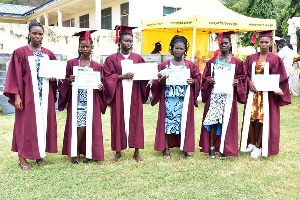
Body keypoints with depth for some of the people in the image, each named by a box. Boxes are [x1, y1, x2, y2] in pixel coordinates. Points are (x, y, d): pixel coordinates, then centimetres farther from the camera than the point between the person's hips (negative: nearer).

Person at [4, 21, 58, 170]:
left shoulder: (48, 54, 10)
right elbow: (15, 75, -5)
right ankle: (22, 157, 9)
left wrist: (53, 77, -5)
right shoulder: (20, 53, -2)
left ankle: (39, 155, 17)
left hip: (45, 95, 4)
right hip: (28, 95, -4)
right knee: (26, 124, -1)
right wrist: (17, 96, -12)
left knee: (43, 122, 6)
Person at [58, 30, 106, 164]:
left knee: (89, 126, -3)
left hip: (91, 101, 0)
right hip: (76, 100, 0)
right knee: (78, 126, -3)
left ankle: (88, 152, 13)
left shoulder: (97, 66, 8)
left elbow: (101, 83, 11)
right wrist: (69, 81, -13)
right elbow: (64, 82, 8)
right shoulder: (71, 64, 7)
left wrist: (101, 87, -11)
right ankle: (75, 153, 12)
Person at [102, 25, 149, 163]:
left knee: (135, 120, 3)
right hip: (118, 94, -1)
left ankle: (137, 152, 12)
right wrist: (122, 76, -16)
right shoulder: (112, 58, 3)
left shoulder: (138, 58, 9)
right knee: (118, 120, 2)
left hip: (134, 94, 2)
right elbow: (107, 76, -3)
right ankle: (118, 152, 15)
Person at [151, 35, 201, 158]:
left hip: (184, 99, 1)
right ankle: (166, 149, 12)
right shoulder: (164, 65, 4)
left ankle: (185, 148, 15)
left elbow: (198, 80, 8)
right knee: (167, 121, 1)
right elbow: (157, 82, 3)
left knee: (184, 122, 4)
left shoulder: (190, 65, 7)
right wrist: (162, 80, -18)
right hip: (168, 99, -1)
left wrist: (192, 81, -13)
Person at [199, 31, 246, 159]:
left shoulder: (237, 62, 8)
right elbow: (205, 77, 12)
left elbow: (242, 76, 11)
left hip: (229, 95, 0)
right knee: (213, 120, -2)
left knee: (226, 121, -1)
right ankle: (211, 148, 8)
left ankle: (223, 149, 9)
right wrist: (210, 80, -9)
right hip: (214, 95, 1)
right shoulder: (212, 61, 10)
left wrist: (237, 81, -9)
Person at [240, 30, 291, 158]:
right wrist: (249, 82, -12)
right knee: (250, 118, 2)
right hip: (253, 93, 2)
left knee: (264, 120, -1)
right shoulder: (251, 58, 8)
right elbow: (245, 73, 7)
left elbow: (281, 78, -1)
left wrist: (278, 89, -18)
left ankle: (259, 147, 13)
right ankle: (252, 143, 22)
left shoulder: (275, 59, 0)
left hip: (267, 94, -2)